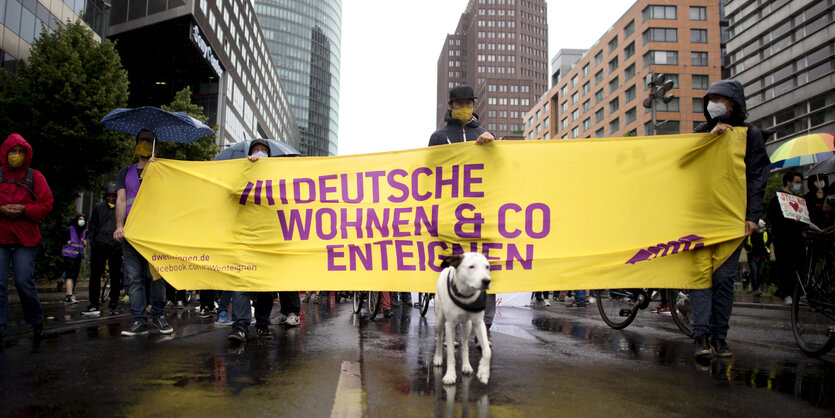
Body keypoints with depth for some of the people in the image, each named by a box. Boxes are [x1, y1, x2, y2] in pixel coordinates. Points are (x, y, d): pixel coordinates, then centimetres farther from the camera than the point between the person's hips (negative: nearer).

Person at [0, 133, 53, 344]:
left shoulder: (35, 177, 7)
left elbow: (46, 206, 3)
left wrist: (24, 210, -12)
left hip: (25, 240, -1)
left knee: (24, 282, -4)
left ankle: (36, 321, 18)